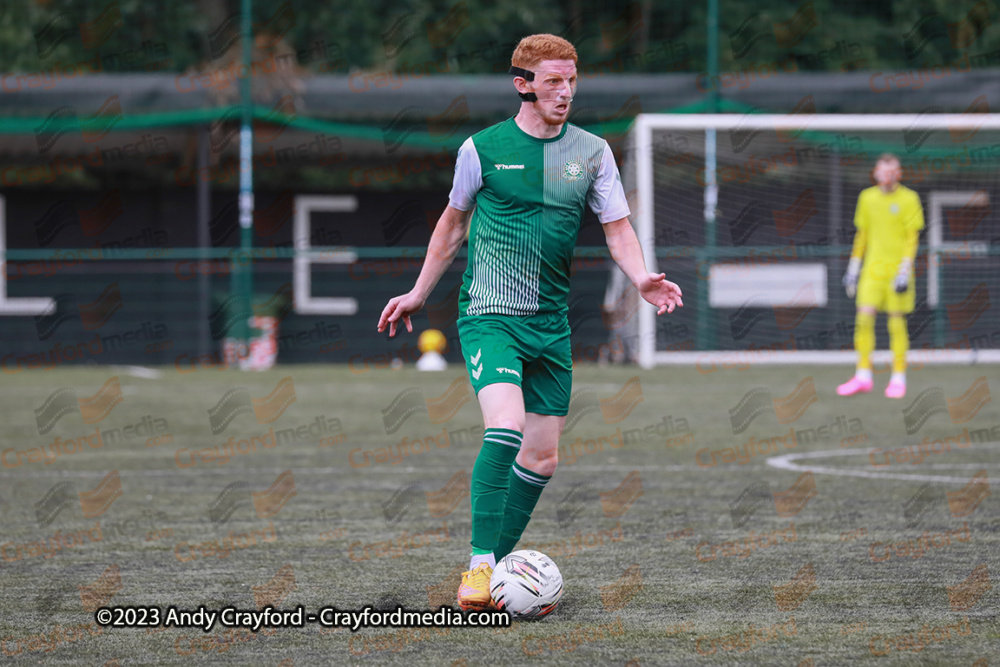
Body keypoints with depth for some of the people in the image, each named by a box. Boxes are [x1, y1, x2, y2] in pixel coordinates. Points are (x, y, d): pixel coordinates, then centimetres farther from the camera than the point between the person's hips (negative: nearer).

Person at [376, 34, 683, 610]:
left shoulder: (592, 152, 6)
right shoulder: (484, 148, -1)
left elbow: (618, 227, 5)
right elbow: (454, 223, 13)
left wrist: (641, 277, -16)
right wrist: (419, 294, 19)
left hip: (551, 322, 5)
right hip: (490, 316, -5)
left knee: (542, 457, 5)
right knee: (505, 426, -25)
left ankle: (496, 563, 20)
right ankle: (480, 566, -19)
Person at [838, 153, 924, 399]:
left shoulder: (909, 199, -3)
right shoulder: (867, 198, 9)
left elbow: (912, 238, -4)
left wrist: (905, 271, -13)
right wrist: (853, 268, 14)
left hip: (897, 267, -3)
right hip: (873, 268, 3)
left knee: (897, 322, -2)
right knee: (864, 317, -7)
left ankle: (898, 379, 8)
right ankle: (863, 376, 0)